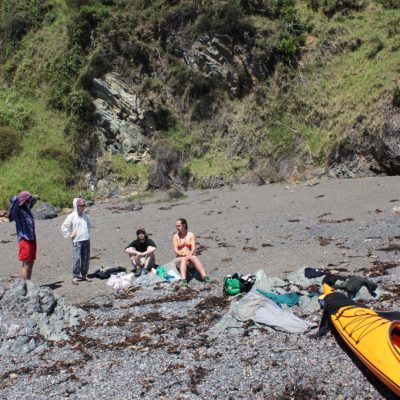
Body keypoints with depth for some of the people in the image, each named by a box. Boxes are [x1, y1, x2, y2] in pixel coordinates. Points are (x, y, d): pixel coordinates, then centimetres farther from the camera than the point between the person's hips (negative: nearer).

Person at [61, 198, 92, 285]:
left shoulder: (86, 215, 9)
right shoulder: (72, 216, -6)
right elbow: (64, 226, -4)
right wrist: (69, 235, -5)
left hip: (86, 240, 5)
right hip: (77, 241, -5)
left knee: (86, 258, 9)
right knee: (76, 258, -9)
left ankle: (84, 275, 20)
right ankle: (75, 277, -5)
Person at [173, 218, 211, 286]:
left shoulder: (191, 235, 9)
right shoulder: (176, 236, 10)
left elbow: (193, 248, -3)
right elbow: (175, 249, -2)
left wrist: (190, 254, -25)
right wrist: (181, 254, -23)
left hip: (190, 257, 0)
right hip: (180, 259, 0)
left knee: (194, 257, -34)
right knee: (183, 259, -35)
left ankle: (204, 276, -51)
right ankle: (183, 280, -58)